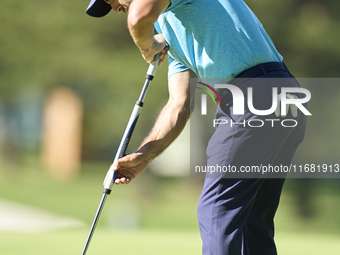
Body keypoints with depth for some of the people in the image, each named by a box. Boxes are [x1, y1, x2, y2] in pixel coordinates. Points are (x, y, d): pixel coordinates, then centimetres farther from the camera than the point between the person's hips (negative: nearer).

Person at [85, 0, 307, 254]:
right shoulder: (171, 32, 27)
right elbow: (179, 104, 19)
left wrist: (148, 47, 1)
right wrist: (143, 156, 8)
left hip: (258, 96, -10)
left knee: (217, 212, -8)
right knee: (250, 222, 12)